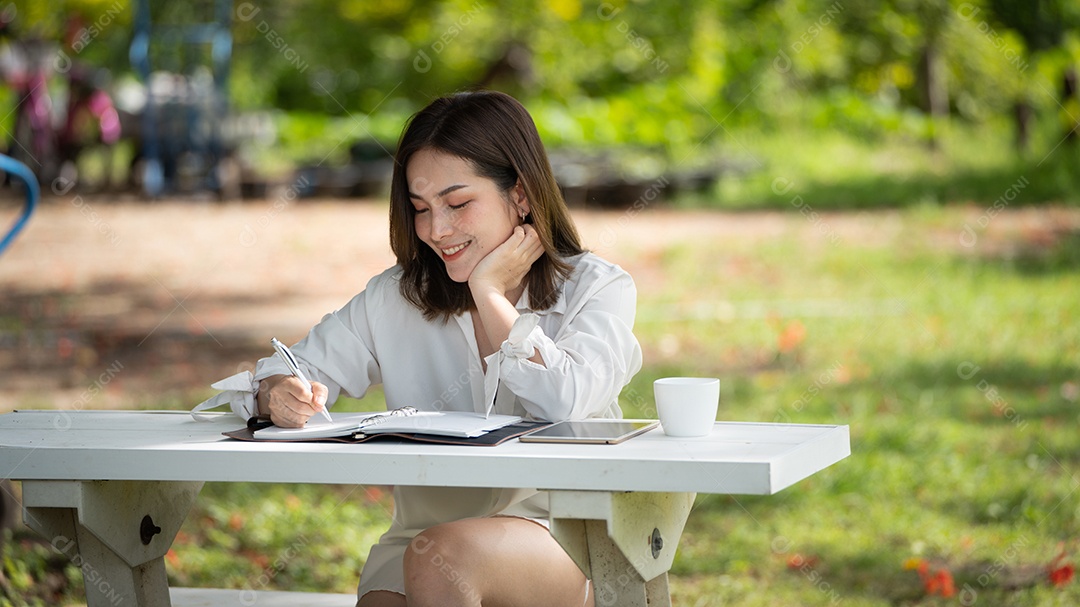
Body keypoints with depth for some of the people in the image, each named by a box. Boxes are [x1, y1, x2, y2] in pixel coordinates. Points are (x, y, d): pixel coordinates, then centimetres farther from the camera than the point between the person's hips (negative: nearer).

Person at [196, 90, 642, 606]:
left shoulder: (598, 289, 1)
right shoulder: (396, 299, 10)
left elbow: (567, 402, -17)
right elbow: (282, 372, 7)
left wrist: (489, 292, -7)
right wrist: (280, 394, -18)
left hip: (565, 541, -2)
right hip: (421, 532, 2)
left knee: (442, 556, -33)